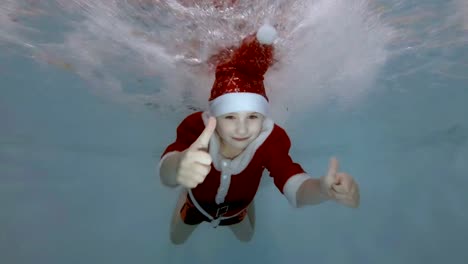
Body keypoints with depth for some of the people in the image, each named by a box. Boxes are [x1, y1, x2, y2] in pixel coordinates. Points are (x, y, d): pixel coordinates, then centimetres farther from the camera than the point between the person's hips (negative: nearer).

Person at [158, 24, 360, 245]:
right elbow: (166, 172, -57)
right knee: (176, 240, 33)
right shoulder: (197, 126, -42)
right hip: (196, 205, 0)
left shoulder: (270, 139, -37)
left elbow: (292, 185, -47)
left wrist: (323, 189, -70)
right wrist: (179, 166, -83)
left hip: (238, 210, 1)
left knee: (246, 238, 34)